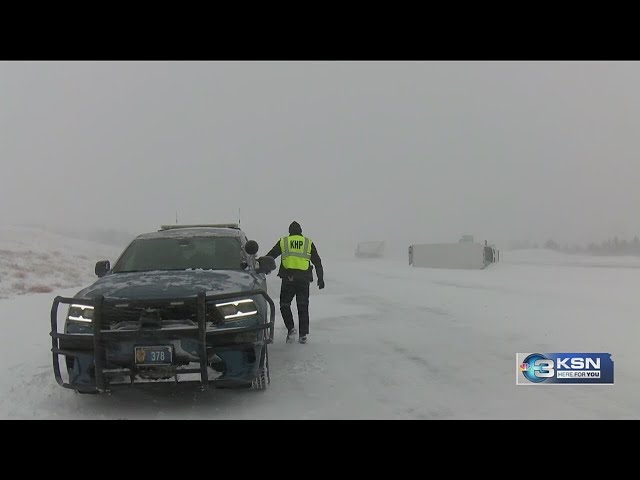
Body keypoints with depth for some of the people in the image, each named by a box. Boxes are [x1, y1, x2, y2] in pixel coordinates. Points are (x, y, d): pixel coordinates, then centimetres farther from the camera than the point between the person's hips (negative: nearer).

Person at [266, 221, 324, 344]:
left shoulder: (283, 242, 7)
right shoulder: (309, 243, 10)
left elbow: (269, 257, 9)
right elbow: (317, 262, 11)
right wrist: (320, 279, 15)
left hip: (288, 278, -1)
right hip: (304, 279, 1)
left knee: (285, 305, 12)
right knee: (303, 307, 9)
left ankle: (291, 329, -4)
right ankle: (303, 335, 8)